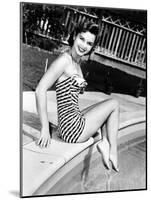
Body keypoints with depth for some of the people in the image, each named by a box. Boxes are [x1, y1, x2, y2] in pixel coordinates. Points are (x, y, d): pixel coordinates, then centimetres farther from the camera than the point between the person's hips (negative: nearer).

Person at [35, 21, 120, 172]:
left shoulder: (77, 62, 9)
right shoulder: (64, 59, -16)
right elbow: (40, 90, -23)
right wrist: (45, 128, -22)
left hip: (75, 122, 9)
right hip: (73, 127, -9)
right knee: (114, 104, 5)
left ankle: (105, 143, 13)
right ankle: (113, 151, 12)